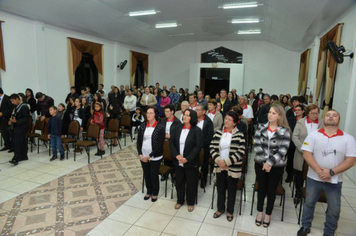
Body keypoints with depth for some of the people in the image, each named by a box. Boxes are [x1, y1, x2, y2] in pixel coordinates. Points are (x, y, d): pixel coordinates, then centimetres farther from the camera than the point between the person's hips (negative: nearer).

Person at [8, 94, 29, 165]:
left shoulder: (24, 107, -11)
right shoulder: (16, 107, 16)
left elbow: (26, 118, -16)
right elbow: (13, 116, 22)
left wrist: (16, 121, -25)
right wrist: (10, 121, 3)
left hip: (20, 129, -8)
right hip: (15, 128, 8)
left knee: (17, 144, -11)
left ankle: (15, 159, -11)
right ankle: (23, 156, 20)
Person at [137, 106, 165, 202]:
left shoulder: (160, 127, -13)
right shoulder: (142, 126, 0)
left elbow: (160, 144, -14)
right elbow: (138, 141, 3)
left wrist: (149, 156, -16)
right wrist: (140, 154, -8)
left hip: (155, 157, -4)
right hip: (143, 157, 4)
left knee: (154, 176, 9)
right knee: (146, 175, 17)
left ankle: (155, 193, 32)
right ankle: (149, 191, 39)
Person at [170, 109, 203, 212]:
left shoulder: (197, 130, -11)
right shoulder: (178, 128, 2)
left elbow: (198, 147, -15)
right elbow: (171, 142, 1)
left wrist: (187, 159, -19)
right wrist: (176, 155, -11)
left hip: (191, 163, -4)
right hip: (178, 162, 4)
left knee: (191, 183, 10)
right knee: (179, 182, 16)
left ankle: (191, 202, 31)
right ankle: (180, 200, 37)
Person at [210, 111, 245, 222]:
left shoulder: (239, 135, -10)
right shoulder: (218, 133, 1)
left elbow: (241, 152, -14)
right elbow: (212, 147, 1)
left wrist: (226, 161, -19)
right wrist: (218, 160, -14)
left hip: (233, 168, -3)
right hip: (219, 167, 3)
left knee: (231, 190, 13)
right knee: (220, 188, 17)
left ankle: (230, 211, 34)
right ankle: (220, 208, 38)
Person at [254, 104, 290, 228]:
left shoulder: (284, 131, -7)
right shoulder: (261, 127, -1)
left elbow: (282, 150, -14)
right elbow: (257, 145, -7)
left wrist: (270, 162, -21)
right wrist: (265, 162, -16)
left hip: (277, 166, -1)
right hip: (260, 164, 2)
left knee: (271, 190, 12)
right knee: (261, 188, 13)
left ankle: (268, 214, 31)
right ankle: (260, 212, 33)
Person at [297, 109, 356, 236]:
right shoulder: (313, 135, -3)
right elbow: (306, 154, -9)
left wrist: (331, 172, -19)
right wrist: (319, 171, -19)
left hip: (335, 180, 0)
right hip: (314, 177, 0)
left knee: (334, 209, 9)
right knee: (309, 203, 13)